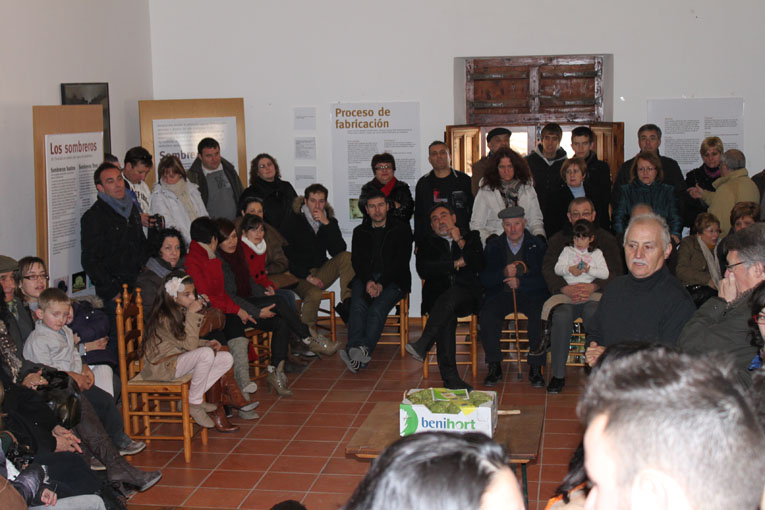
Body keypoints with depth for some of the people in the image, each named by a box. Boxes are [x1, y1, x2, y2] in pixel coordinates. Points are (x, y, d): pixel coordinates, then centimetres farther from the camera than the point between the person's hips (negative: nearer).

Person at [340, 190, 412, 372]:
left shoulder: (401, 229, 10)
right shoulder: (360, 231, 20)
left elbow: (401, 261, -1)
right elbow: (356, 261, 8)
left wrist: (381, 284, -14)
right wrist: (368, 281, -13)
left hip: (393, 280, -2)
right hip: (365, 278, 3)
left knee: (378, 307, -33)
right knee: (358, 305, -30)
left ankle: (364, 349, -53)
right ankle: (355, 348, -49)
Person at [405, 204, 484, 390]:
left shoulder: (471, 237, 22)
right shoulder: (428, 243, 25)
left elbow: (479, 265, 4)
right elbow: (423, 270, 4)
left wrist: (460, 242, -2)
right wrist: (456, 264, 2)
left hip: (467, 294, -1)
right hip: (437, 296, 1)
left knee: (449, 297, -38)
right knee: (447, 316, -34)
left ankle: (423, 346, -49)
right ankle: (450, 377, -42)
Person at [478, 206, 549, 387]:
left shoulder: (538, 245, 6)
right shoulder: (493, 246, 10)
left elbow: (545, 278, -3)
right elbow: (484, 279, 2)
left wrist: (520, 282, -17)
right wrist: (504, 274, -16)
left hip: (531, 293, -1)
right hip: (501, 294, 1)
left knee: (540, 316, -32)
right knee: (487, 315, -29)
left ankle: (535, 368, -18)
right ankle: (494, 367, -16)